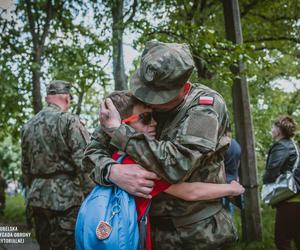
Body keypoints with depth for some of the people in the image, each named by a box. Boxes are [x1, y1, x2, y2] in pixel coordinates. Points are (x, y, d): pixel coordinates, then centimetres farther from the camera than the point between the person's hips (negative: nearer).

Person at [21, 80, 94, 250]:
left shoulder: (28, 126, 12)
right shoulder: (69, 120, -10)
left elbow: (26, 166, 18)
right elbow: (84, 163, -16)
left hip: (37, 197, 7)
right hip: (65, 198, -7)